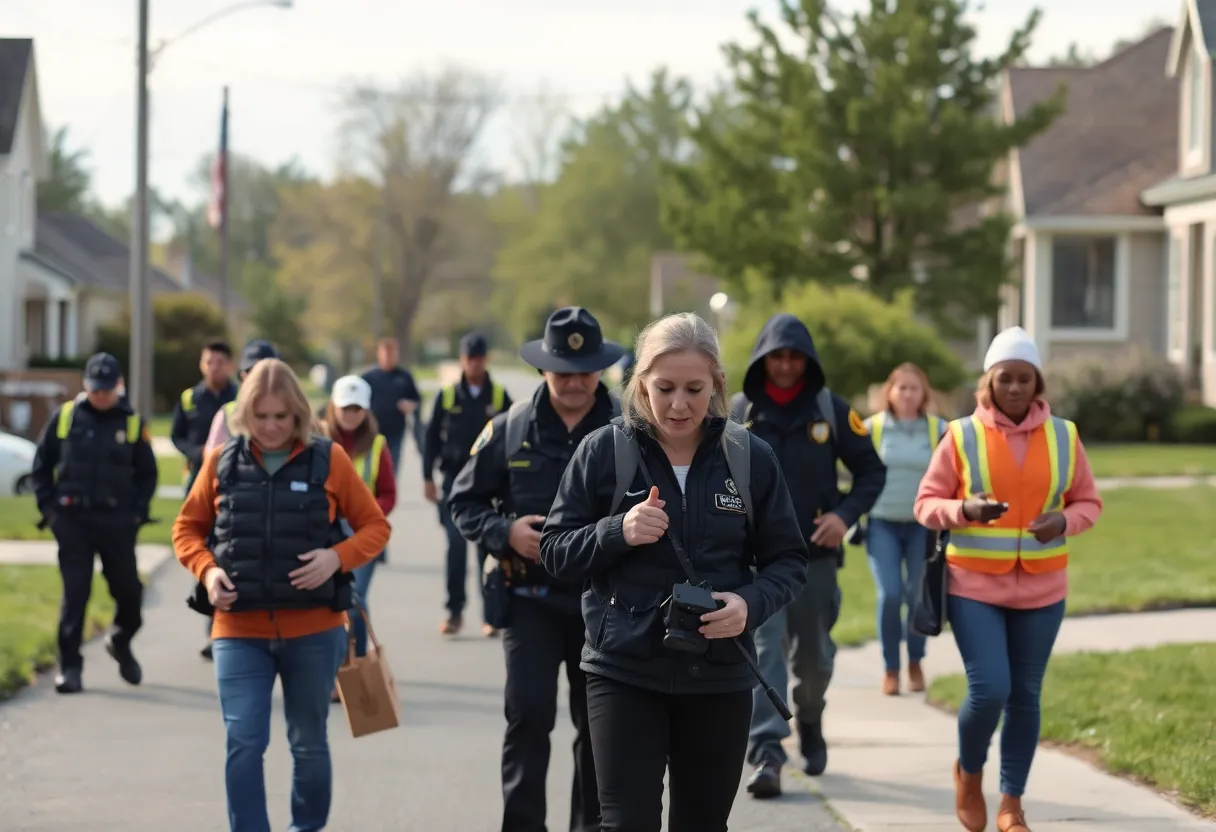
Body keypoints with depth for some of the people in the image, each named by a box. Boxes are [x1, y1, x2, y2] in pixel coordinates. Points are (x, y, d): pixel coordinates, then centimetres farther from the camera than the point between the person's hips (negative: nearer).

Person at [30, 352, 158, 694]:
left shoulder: (132, 424, 3)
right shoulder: (64, 417, 3)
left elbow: (147, 474, 10)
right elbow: (41, 466, 10)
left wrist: (137, 513, 0)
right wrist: (48, 506, 2)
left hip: (117, 523, 1)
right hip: (72, 521, -1)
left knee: (128, 590, 6)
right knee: (74, 593, -3)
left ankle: (120, 642, 35)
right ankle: (69, 666, 2)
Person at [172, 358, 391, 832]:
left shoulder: (329, 459, -2)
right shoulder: (222, 462, 1)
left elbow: (374, 526, 4)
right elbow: (188, 529, 12)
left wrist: (338, 557, -15)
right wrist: (207, 570, -8)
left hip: (313, 631, 0)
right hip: (239, 631, 0)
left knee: (309, 743, 14)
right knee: (243, 743, -10)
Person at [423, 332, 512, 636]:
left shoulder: (500, 397, 4)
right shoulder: (447, 396, 5)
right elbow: (432, 437, 8)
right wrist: (428, 478, 3)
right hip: (455, 479, 0)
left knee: (488, 546, 3)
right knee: (456, 544, -6)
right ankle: (454, 611, 1)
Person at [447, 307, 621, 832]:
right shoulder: (511, 430, 0)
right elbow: (463, 501, 7)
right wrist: (505, 532, -10)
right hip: (531, 597, -1)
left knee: (598, 725, 11)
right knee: (529, 716, -11)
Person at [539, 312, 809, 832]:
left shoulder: (751, 458, 0)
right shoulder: (602, 452, -3)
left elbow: (788, 561, 6)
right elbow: (555, 551, 1)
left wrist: (751, 604, -15)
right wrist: (618, 532, -18)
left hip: (719, 677, 2)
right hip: (624, 672, -2)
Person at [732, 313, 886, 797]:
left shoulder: (831, 410, -1)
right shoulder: (740, 411, 0)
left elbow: (871, 471, 4)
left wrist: (846, 514, -11)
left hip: (814, 554, 1)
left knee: (813, 655, 13)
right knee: (764, 651, -13)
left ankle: (810, 724, 42)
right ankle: (766, 755, -17)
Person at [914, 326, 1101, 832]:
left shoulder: (1063, 437, 1)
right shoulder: (962, 436, -5)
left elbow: (1089, 502, 9)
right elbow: (926, 504, -1)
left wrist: (1064, 521, -13)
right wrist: (965, 509, -22)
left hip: (1041, 590, 3)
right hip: (974, 587, -2)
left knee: (1025, 696, 7)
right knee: (989, 690, -12)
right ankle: (969, 770, 19)